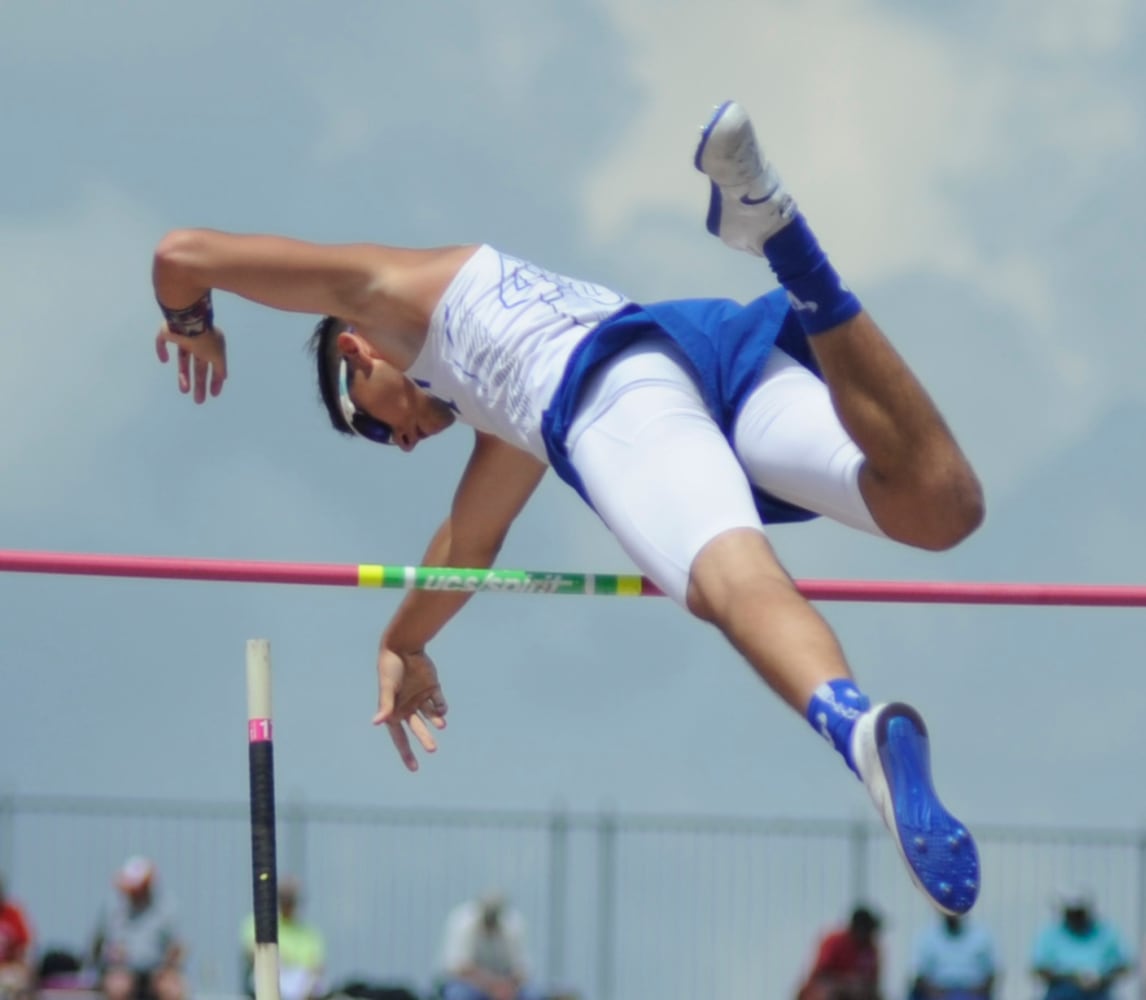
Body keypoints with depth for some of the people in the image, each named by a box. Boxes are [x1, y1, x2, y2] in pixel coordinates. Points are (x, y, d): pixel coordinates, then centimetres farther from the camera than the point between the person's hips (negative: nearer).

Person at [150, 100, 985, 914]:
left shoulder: (381, 289, 32)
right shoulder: (503, 402, 49)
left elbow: (182, 252, 36)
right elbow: (472, 539, 64)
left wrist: (193, 329, 56)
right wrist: (404, 643, 77)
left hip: (619, 380, -6)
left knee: (732, 575, -31)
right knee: (941, 503, -13)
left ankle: (861, 729, -60)